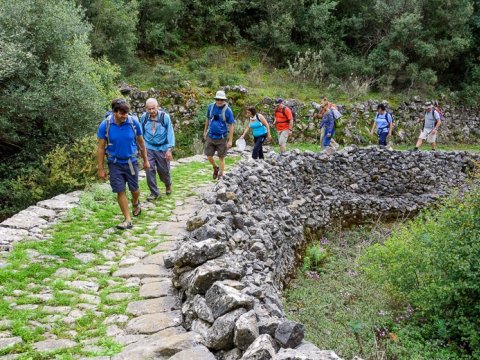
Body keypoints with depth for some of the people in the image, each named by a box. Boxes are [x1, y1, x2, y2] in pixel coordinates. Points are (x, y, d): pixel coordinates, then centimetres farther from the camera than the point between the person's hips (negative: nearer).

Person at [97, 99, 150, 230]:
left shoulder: (134, 122, -14)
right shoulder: (105, 125, -15)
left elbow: (141, 142, 1)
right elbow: (101, 148, -7)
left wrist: (145, 160, 8)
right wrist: (101, 169, -6)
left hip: (131, 161, 1)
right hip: (115, 163, -1)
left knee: (134, 189, 12)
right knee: (120, 191, -1)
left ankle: (136, 203, 47)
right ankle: (128, 220, 9)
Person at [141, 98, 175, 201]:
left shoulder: (165, 117, -12)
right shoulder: (144, 117, -5)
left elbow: (170, 133, -10)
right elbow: (141, 133, 8)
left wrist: (169, 149, -16)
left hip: (162, 148, -2)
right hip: (148, 148, 2)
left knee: (163, 170, 8)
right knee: (150, 170, -5)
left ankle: (168, 185, 40)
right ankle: (154, 192, 10)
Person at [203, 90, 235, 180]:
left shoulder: (228, 110, -13)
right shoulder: (211, 106, -2)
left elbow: (231, 126, -10)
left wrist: (230, 140, -13)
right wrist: (205, 131, 16)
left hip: (222, 138, -3)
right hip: (210, 136, 3)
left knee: (221, 157, 5)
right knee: (209, 156, 6)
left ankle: (220, 176, 19)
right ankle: (215, 168, 36)